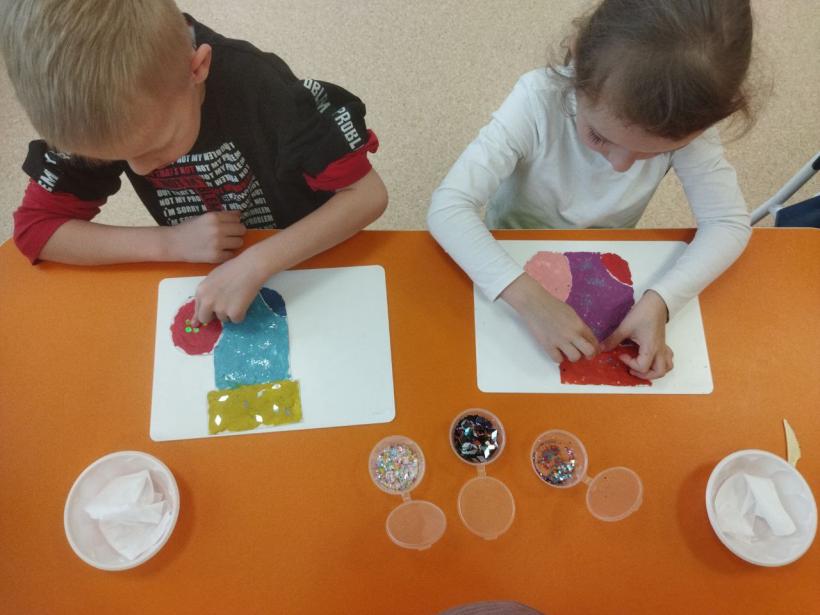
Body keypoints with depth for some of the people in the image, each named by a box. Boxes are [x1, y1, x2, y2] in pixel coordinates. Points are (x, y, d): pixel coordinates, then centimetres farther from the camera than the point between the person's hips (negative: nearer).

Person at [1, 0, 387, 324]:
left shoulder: (262, 88, -28)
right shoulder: (95, 116, -17)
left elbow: (369, 193, -26)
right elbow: (33, 227, -13)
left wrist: (256, 262, -36)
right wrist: (170, 242, -25)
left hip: (308, 269, -3)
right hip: (205, 284, 4)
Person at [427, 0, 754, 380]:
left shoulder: (686, 121, -24)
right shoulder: (539, 100, -32)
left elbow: (729, 223, -17)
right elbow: (447, 207, -36)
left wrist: (660, 301, -34)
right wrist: (529, 296, -48)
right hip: (514, 262, -6)